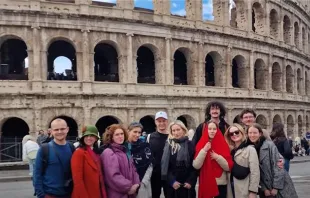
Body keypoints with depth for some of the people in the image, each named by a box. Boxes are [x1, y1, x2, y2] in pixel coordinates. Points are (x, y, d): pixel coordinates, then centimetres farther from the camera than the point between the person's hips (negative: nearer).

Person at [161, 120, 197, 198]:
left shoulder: (190, 145, 3)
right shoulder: (168, 145, 3)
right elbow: (164, 165, -1)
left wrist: (191, 181, -9)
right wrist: (172, 181, -10)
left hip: (187, 185, 0)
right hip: (172, 185, 0)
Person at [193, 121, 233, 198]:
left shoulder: (223, 145, 0)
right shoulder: (201, 145, 1)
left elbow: (229, 167, -2)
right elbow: (196, 166, -8)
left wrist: (218, 157, -15)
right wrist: (204, 150, -16)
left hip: (221, 185, 0)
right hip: (205, 184, 0)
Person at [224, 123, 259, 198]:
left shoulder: (250, 149, -6)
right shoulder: (231, 150, 14)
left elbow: (254, 172, -12)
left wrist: (253, 191, -16)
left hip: (245, 192, -6)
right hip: (233, 190, 6)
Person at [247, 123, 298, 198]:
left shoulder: (269, 145, -11)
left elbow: (278, 167, -13)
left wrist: (276, 187, -15)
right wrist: (264, 189, -6)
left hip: (280, 186, -3)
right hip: (266, 188, 3)